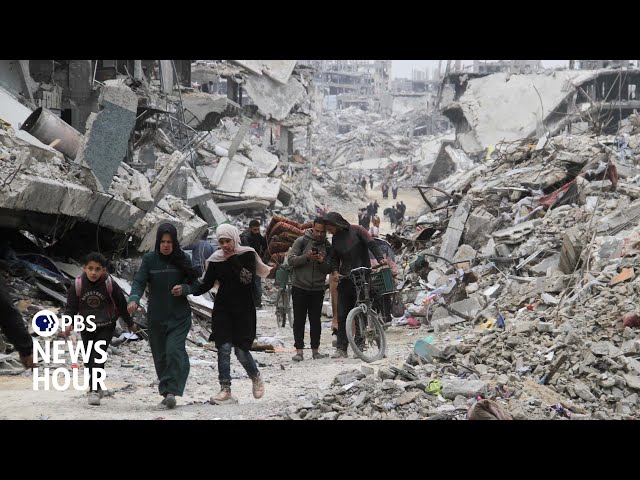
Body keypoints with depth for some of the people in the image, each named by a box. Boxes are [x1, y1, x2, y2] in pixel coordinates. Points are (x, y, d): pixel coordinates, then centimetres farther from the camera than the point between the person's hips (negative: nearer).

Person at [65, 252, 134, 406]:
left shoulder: (110, 285, -20)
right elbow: (71, 306, -8)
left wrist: (130, 323, 3)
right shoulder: (78, 285, -17)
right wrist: (69, 323, -25)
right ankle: (97, 386, 29)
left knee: (98, 356, -16)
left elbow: (121, 304, -7)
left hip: (106, 326, -3)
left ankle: (94, 390, -14)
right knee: (89, 358, 10)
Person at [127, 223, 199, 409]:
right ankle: (166, 393, 20)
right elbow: (139, 281, -10)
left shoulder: (182, 259, 0)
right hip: (156, 317, 1)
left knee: (174, 350, -18)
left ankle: (172, 391, -19)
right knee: (160, 356, 7)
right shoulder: (149, 259, -1)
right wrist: (134, 298, -28)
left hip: (179, 316, -1)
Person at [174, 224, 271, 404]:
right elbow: (205, 285, 2)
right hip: (222, 310, 2)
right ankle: (225, 390, -5)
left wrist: (233, 260, -17)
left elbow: (247, 279, -17)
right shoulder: (216, 259, 3)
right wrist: (184, 289, -12)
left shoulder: (248, 255, -5)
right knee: (224, 348, -9)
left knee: (241, 350, -4)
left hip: (244, 310, -2)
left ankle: (256, 378, 25)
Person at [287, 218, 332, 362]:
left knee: (316, 321, 6)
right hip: (299, 287, -2)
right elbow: (291, 260, -8)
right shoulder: (302, 241, -2)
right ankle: (299, 351, 0)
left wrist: (322, 262, -16)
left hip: (317, 289, 2)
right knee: (299, 320, -2)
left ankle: (315, 351, 12)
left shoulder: (327, 246, 7)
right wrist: (306, 257, -23)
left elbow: (329, 269, 5)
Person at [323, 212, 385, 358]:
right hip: (345, 279, 4)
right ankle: (341, 349, -1)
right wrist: (334, 271, -5)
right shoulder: (335, 238, 12)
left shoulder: (356, 230, -3)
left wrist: (380, 259, -24)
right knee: (342, 315, -1)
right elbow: (334, 258, 15)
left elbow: (372, 244, -8)